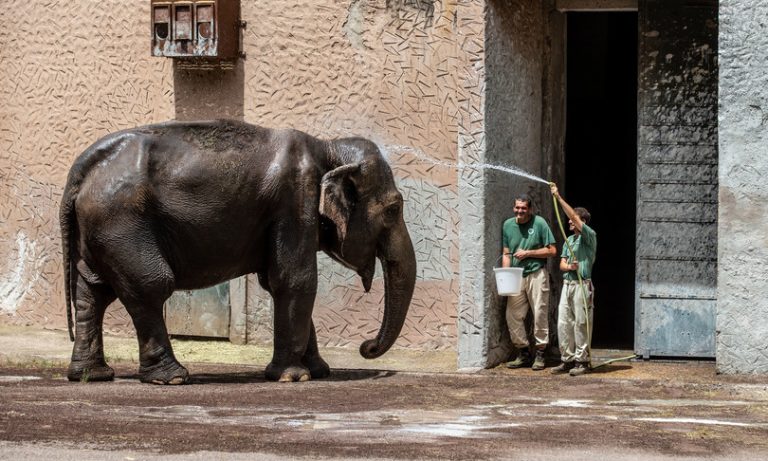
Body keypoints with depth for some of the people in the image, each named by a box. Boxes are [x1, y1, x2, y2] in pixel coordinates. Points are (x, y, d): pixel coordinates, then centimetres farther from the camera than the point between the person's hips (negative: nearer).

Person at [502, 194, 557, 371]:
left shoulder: (539, 223, -4)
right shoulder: (508, 225, 9)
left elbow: (552, 250, -5)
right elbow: (507, 253, 13)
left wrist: (528, 253, -11)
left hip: (536, 274, -4)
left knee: (540, 314, -3)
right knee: (513, 315, 1)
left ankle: (540, 355, 5)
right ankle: (523, 354, 14)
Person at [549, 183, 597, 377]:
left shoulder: (589, 236, -4)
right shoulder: (569, 240, 18)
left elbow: (574, 217, -16)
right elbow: (562, 263, 15)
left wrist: (559, 197, -15)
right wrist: (569, 267, -10)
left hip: (582, 284, -8)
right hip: (567, 283, 8)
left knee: (581, 323, -5)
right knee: (563, 323, 5)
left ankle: (581, 361, -2)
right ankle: (567, 359, 10)